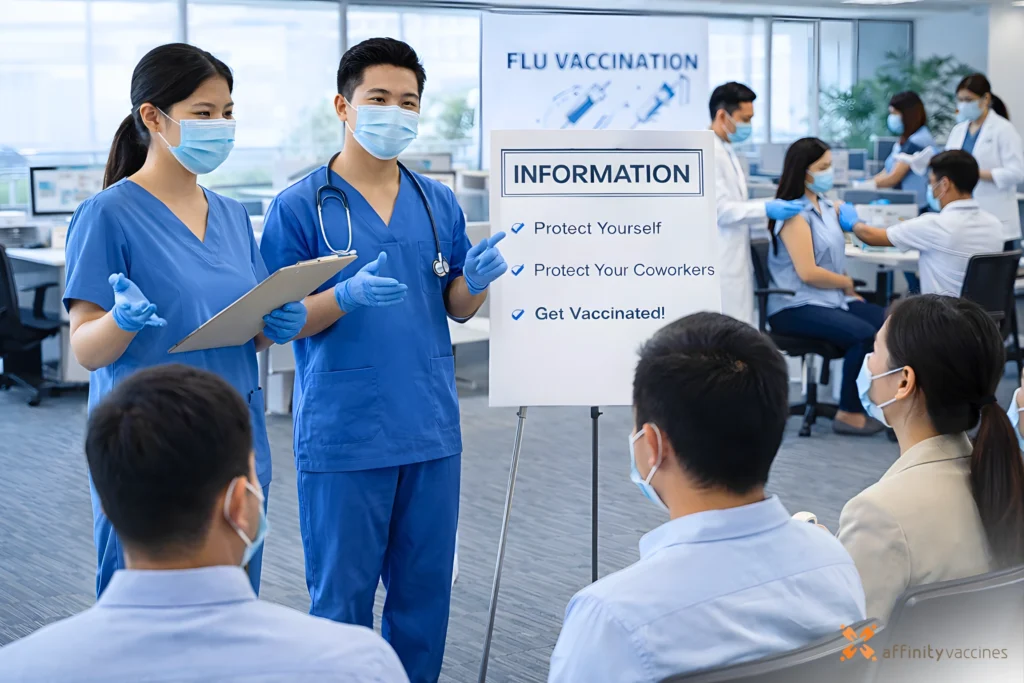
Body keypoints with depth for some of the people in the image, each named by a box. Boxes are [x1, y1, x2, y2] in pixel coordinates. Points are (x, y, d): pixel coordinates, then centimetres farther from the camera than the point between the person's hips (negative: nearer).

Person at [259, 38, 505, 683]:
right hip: (343, 435, -4)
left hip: (431, 429, 4)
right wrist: (348, 296, -25)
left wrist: (477, 280, -12)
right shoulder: (300, 206, -5)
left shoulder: (439, 202, 8)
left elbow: (458, 309, 11)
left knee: (426, 589, 12)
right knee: (343, 595, 4)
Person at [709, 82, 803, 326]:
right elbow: (719, 209, -20)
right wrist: (766, 210, -21)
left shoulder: (726, 151, 16)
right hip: (720, 265, -10)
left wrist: (774, 205, 11)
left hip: (733, 261, 10)